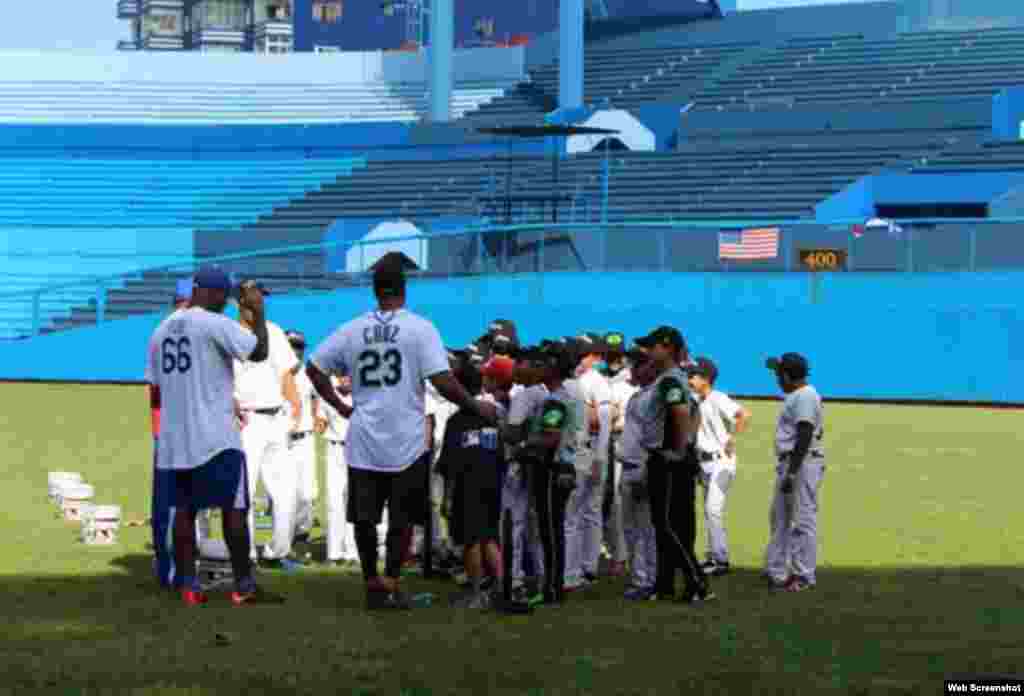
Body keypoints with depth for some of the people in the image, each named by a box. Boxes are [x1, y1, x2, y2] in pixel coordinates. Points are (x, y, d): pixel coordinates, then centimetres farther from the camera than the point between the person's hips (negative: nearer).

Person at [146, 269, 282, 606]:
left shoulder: (161, 330, 13)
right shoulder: (215, 324, -10)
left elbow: (156, 391, 16)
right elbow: (260, 351, -15)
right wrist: (258, 312, -2)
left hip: (175, 438, 7)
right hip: (216, 436, -7)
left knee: (184, 510, 9)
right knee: (234, 508, -2)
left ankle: (189, 586, 7)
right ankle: (245, 587, -3)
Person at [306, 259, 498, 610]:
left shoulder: (352, 330, 4)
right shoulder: (420, 328, -7)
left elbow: (314, 368, 7)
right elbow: (442, 381, -14)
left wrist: (339, 406, 14)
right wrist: (477, 407, -1)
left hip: (363, 440, 3)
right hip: (406, 440, -3)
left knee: (364, 516, 13)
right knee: (401, 518, 9)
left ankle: (372, 583, 17)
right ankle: (391, 584, 5)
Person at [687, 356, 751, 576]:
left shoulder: (718, 399, -16)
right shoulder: (695, 401, 8)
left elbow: (744, 415, -29)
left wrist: (732, 439, -23)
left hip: (721, 461, -9)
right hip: (705, 461, 9)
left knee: (713, 509, -13)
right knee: (708, 511, 12)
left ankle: (721, 560, -10)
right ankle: (713, 557, 19)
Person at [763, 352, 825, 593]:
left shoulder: (805, 397, -16)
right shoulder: (796, 395, 16)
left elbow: (804, 437, -23)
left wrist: (791, 473, -24)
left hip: (803, 463, -11)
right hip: (789, 462, 11)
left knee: (803, 519, -6)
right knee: (780, 518, 15)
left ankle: (804, 576, -2)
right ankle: (776, 571, 22)